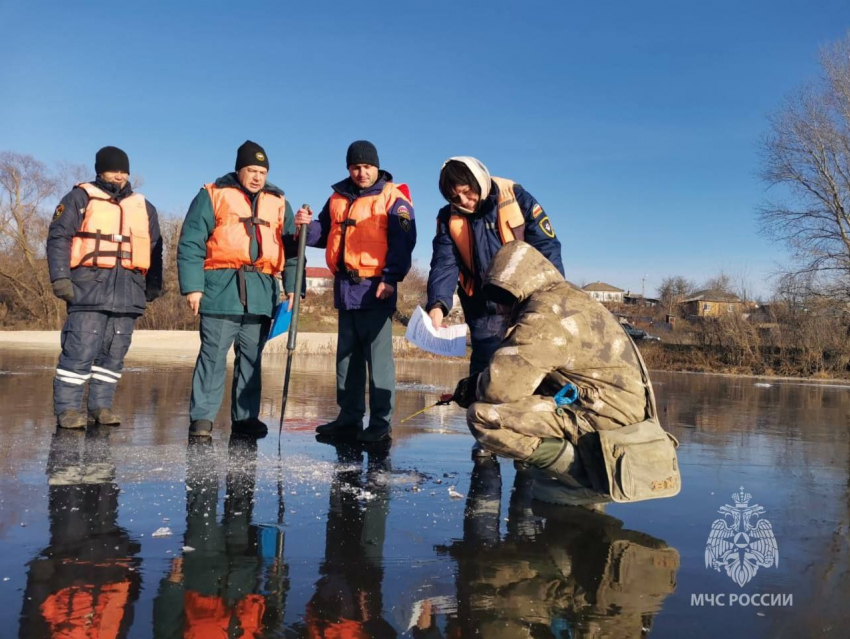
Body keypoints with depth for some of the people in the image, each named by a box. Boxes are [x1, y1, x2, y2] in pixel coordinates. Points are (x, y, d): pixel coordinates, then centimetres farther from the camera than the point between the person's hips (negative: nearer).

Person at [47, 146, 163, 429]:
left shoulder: (144, 207, 20)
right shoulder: (80, 198, 6)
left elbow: (154, 250, 22)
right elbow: (59, 237, -1)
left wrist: (153, 286, 16)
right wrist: (60, 277, -11)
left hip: (129, 291, 5)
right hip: (90, 285, -4)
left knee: (114, 352, 6)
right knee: (81, 349, -9)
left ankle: (100, 405, 15)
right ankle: (67, 408, -1)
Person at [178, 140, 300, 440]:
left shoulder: (279, 202, 16)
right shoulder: (213, 195, 5)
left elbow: (292, 248, 15)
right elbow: (191, 244, 0)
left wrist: (293, 287, 5)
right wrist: (192, 286, -8)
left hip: (262, 291, 4)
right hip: (221, 287, -3)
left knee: (251, 356, 8)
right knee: (213, 354, -3)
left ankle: (246, 416, 15)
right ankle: (202, 417, 4)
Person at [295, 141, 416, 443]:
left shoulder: (393, 199, -4)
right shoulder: (337, 198, 15)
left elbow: (403, 243, -12)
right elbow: (324, 235, 21)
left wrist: (391, 278, -22)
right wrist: (308, 226, 0)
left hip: (375, 289, -7)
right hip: (345, 288, 7)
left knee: (378, 356, -5)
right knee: (347, 355, 12)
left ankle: (380, 422, 0)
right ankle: (349, 417, 22)